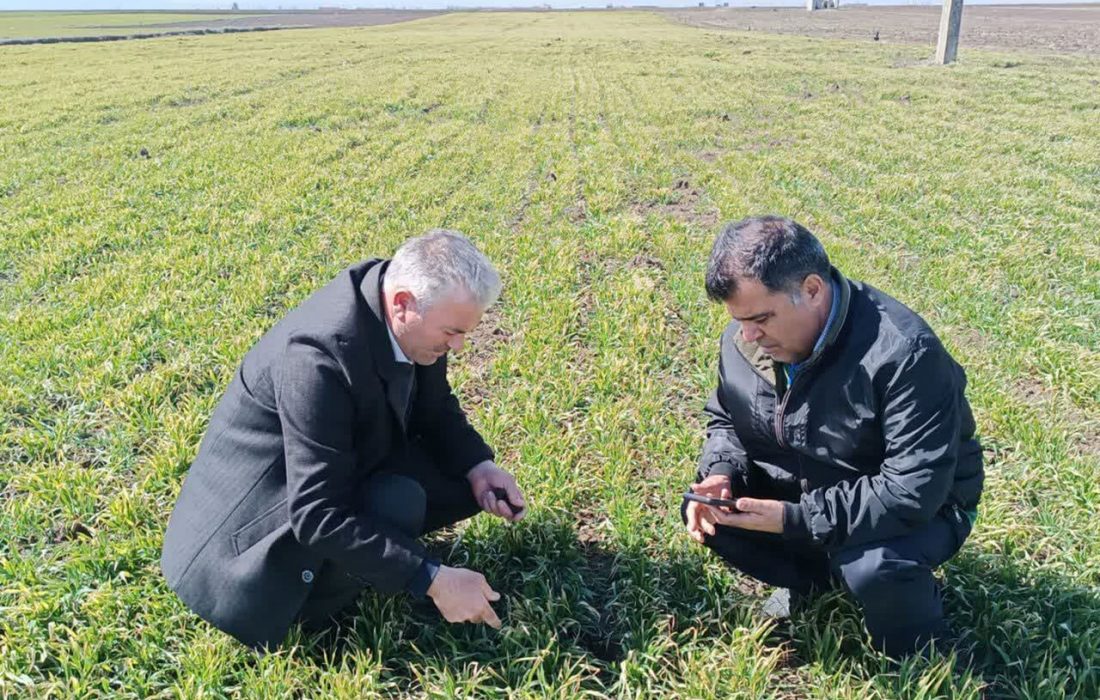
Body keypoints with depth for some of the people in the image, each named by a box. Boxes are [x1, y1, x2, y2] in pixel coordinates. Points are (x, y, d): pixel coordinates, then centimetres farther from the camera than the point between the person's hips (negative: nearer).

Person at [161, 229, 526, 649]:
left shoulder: (409, 322, -13)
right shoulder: (318, 356, -36)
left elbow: (435, 408, 5)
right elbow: (319, 515, -36)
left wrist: (478, 467, -14)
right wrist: (433, 580, -35)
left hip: (347, 463, 8)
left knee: (470, 480, -2)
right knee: (398, 504, -31)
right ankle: (301, 595, -5)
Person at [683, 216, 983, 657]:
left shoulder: (902, 354, -33)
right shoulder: (743, 341, -12)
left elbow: (914, 490, -35)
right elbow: (725, 420, 6)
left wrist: (796, 519, -37)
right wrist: (721, 473, -18)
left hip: (919, 507, -5)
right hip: (804, 489, 6)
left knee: (870, 567, -36)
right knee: (706, 514, -12)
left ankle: (918, 659, 0)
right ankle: (812, 580, 15)